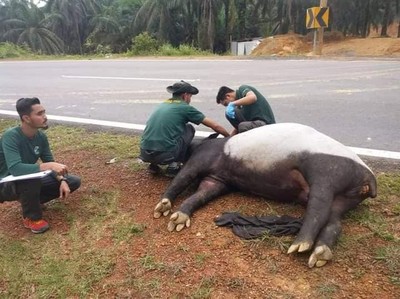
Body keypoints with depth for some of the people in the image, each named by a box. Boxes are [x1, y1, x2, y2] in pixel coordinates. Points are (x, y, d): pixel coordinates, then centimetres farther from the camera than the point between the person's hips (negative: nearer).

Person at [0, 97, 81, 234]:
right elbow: (15, 169, -41)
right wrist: (49, 166, -45)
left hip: (29, 182, 7)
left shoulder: (41, 136, -7)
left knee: (73, 182, -2)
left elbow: (50, 162, -1)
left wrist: (62, 180, -18)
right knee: (31, 177, -41)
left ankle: (30, 201, 9)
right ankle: (31, 217, -13)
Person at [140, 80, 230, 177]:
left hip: (144, 153, 6)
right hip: (164, 155, -6)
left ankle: (154, 164, 18)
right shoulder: (186, 108, 3)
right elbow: (215, 126, 9)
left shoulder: (162, 105, 20)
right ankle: (174, 165, 9)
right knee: (189, 129, 15)